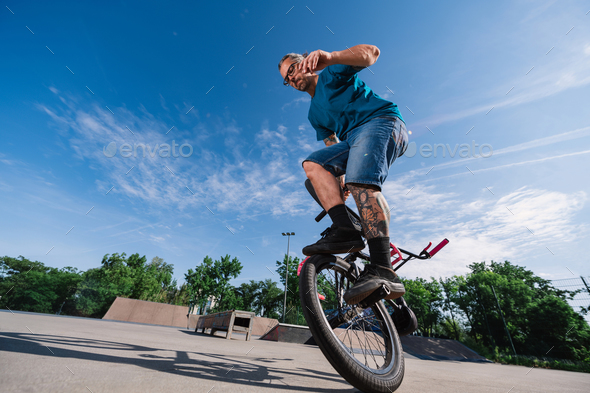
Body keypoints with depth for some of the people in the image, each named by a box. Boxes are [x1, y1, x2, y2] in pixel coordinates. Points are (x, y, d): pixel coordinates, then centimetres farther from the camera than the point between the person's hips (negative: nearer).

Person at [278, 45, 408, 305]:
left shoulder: (332, 73, 10)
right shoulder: (314, 113, 26)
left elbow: (371, 52, -7)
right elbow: (334, 146, 21)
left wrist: (329, 57, -26)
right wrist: (338, 183, 7)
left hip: (382, 121, -6)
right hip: (352, 139, 7)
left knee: (360, 178, -33)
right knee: (312, 164, -13)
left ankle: (382, 270, -38)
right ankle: (344, 230, -27)